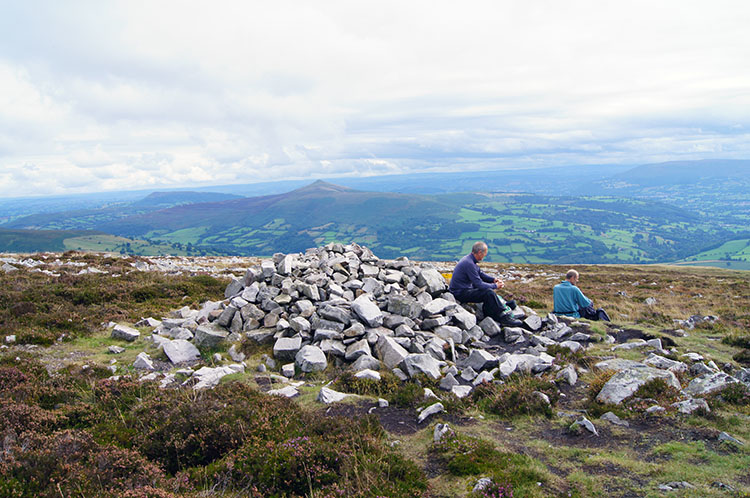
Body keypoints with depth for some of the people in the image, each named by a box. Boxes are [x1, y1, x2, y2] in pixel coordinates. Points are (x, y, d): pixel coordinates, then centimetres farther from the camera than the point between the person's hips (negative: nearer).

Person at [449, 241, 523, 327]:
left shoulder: (470, 259, 8)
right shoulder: (469, 263, -24)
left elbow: (480, 273, 20)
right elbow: (479, 284, -22)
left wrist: (493, 279, 6)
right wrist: (495, 286, -9)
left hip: (464, 289, 11)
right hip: (460, 293, -11)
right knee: (489, 293, -21)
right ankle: (505, 318, -12)